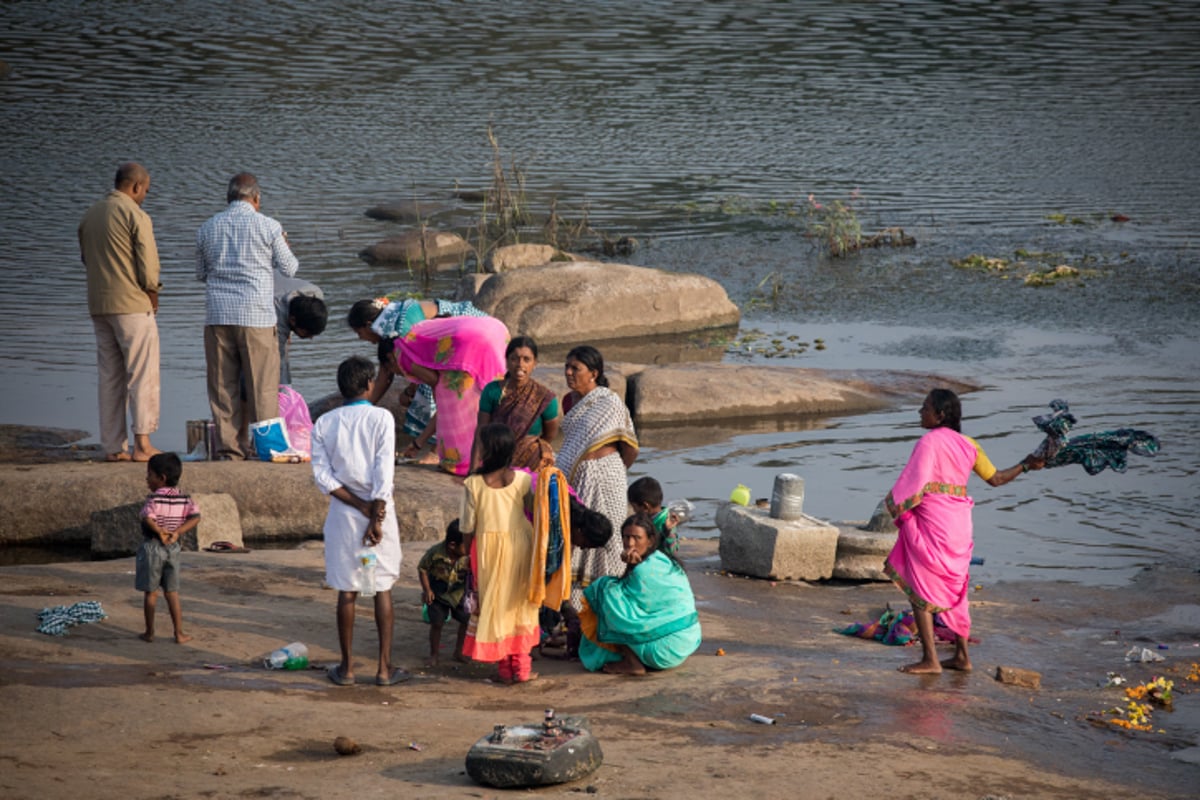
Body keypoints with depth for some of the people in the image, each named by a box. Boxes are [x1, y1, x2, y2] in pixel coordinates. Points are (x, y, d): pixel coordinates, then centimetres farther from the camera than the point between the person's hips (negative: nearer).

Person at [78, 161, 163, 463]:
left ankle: (113, 446, 8)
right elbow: (148, 263, -13)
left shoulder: (89, 215, 11)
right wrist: (152, 292, 4)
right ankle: (142, 443, -6)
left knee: (109, 377, 9)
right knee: (142, 375, -2)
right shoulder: (135, 215, -11)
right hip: (132, 305, -7)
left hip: (99, 306, 7)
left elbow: (86, 257, 16)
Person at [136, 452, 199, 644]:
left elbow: (148, 518, -31)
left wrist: (160, 532, -15)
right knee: (172, 592, 11)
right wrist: (177, 532, -11)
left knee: (150, 592, 6)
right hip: (173, 549, 5)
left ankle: (149, 633, 13)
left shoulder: (155, 498, -16)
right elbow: (195, 517, -8)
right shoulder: (183, 499, 1)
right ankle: (179, 634, 8)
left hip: (152, 547, -5)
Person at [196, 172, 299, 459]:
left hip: (217, 315, 3)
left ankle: (229, 447, 5)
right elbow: (288, 268, 6)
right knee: (262, 384, 1)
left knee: (222, 384, 6)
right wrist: (284, 245, 25)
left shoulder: (207, 228, 8)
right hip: (256, 316, -3)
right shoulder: (268, 226, -3)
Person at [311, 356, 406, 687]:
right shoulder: (381, 418, -8)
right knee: (383, 588, 6)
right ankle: (385, 668, 7)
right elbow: (384, 471, -14)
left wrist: (360, 506, -6)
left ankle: (347, 667, 13)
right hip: (380, 508, -2)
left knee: (346, 590, 8)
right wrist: (376, 517, -13)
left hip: (343, 511, 2)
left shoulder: (324, 423, 1)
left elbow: (322, 474, -5)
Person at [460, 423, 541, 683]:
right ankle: (521, 666, 12)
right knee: (520, 604, 13)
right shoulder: (523, 479, -9)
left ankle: (504, 668, 13)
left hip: (488, 548, -1)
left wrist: (468, 555, 8)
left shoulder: (473, 484, -13)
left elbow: (467, 528, -7)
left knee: (493, 604, 11)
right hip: (520, 546, 1)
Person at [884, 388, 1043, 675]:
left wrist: (898, 512, -2)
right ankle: (962, 656, 21)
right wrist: (1024, 466, 27)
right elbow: (996, 478, 14)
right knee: (952, 590, 18)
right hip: (959, 523, 8)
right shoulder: (968, 445, 8)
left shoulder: (929, 442, -13)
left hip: (931, 523, -8)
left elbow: (914, 486, -17)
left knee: (920, 591, -1)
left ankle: (930, 659, -3)